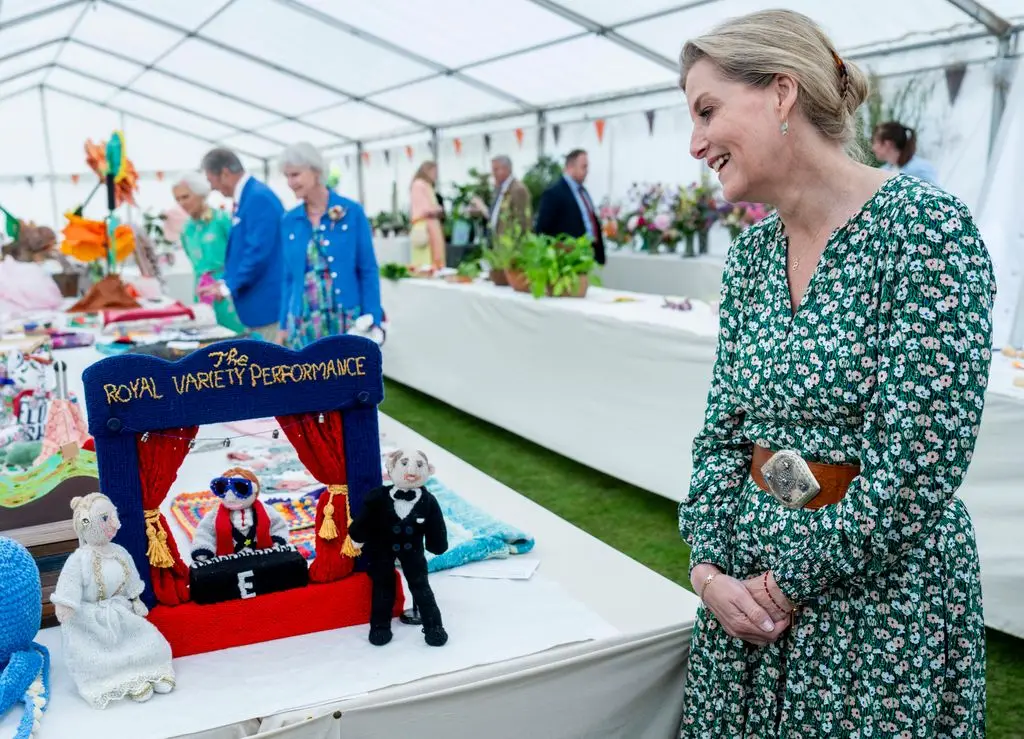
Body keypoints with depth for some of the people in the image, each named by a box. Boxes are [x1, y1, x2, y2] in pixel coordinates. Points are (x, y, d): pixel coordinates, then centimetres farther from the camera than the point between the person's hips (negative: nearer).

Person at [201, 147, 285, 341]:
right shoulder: (245, 198, 14)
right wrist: (226, 281, 13)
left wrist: (230, 286, -14)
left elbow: (258, 252, -22)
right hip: (257, 301, 10)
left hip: (267, 300, -10)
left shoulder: (259, 197, -17)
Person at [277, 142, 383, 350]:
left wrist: (372, 323, -8)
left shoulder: (352, 212, -4)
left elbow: (368, 271, -3)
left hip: (348, 322, -3)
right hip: (303, 324, 3)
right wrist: (283, 325, 10)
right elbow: (289, 278, 12)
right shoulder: (289, 221, 7)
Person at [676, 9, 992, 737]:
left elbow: (918, 465, -20)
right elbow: (723, 427, 5)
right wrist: (710, 564, -7)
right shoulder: (751, 251, 4)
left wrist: (790, 583, -13)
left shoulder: (927, 227, -16)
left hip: (880, 589, -6)